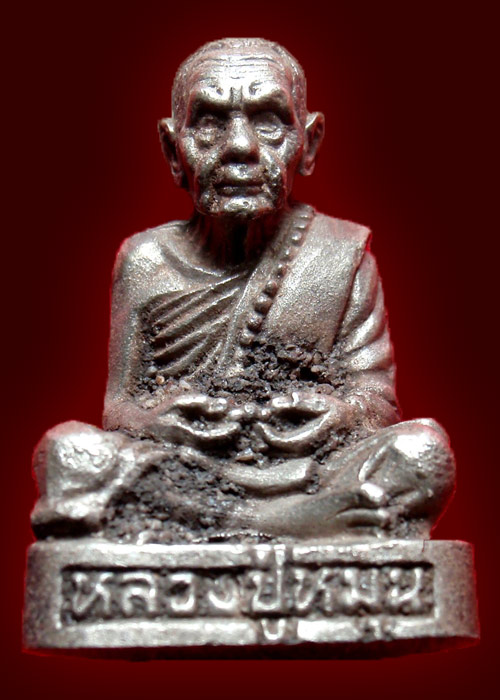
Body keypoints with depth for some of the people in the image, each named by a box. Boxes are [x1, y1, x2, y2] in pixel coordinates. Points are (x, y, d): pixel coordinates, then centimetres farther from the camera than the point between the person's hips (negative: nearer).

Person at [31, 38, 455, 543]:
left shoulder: (341, 254, 8)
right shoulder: (145, 262, 9)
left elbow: (378, 393, 4)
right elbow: (117, 405, 9)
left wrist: (344, 413, -20)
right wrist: (155, 420, -16)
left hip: (308, 481, 0)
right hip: (179, 477, 1)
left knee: (423, 449, -27)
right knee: (67, 450, -24)